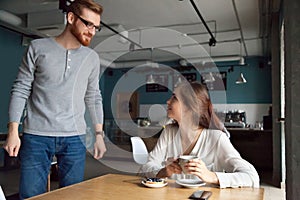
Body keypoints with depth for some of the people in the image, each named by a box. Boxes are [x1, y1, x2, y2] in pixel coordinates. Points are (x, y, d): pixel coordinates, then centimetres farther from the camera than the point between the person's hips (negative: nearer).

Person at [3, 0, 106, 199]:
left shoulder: (92, 57, 9)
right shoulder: (38, 47, 1)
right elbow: (20, 90, 1)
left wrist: (99, 134, 8)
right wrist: (13, 131, -5)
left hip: (75, 138, 2)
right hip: (36, 137, -2)